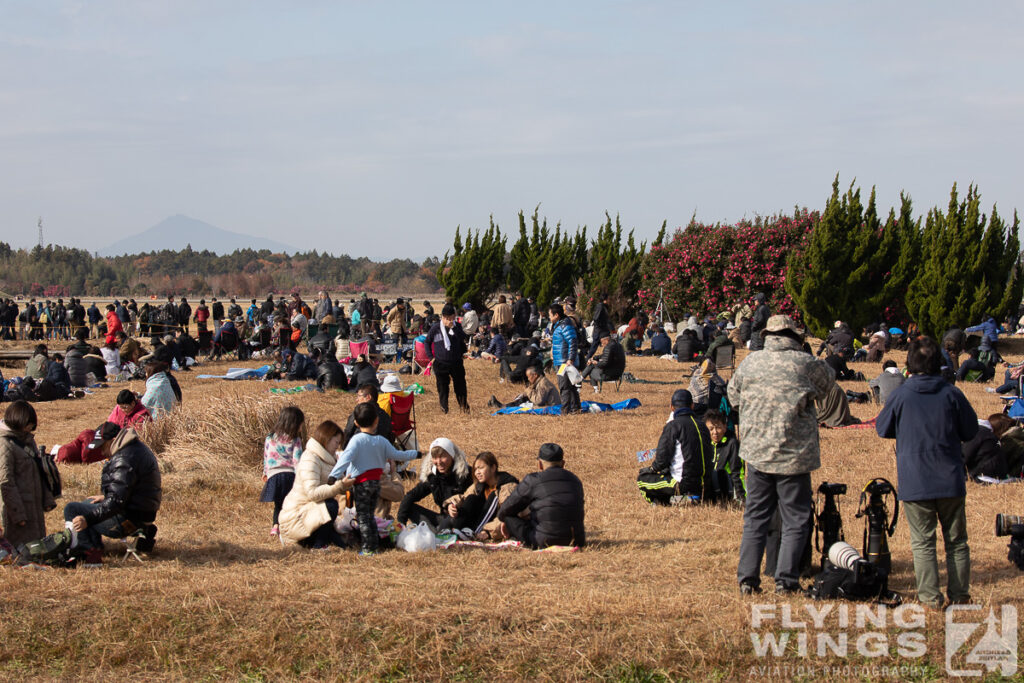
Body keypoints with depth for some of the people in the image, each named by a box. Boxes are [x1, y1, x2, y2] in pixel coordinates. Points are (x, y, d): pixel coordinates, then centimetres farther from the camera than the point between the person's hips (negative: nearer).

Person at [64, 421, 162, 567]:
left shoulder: (125, 459, -22)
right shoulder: (136, 448, 11)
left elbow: (117, 501, -28)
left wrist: (88, 519, -31)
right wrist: (105, 497, 25)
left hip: (129, 519, -11)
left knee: (71, 510, -13)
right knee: (86, 504, 30)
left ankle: (90, 553, -19)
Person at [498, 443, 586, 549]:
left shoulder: (533, 480, -4)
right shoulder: (575, 480, 12)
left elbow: (506, 509, 4)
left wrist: (504, 520, 28)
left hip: (544, 541, -5)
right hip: (576, 540, 5)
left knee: (508, 517, 9)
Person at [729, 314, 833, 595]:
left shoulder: (749, 363, 1)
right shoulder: (806, 364, -8)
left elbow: (733, 395, 15)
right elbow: (828, 380, 12)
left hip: (756, 453, 3)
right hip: (794, 455, -3)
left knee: (755, 518, 12)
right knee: (795, 519, 7)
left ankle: (747, 579, 10)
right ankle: (785, 579, 3)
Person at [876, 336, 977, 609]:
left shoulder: (901, 395, -8)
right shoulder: (951, 393, -5)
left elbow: (882, 429, 6)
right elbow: (970, 431, 5)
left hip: (914, 482, -1)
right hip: (951, 480, 1)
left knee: (923, 542, 6)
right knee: (956, 540, 14)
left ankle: (930, 596, 2)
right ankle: (959, 593, 16)